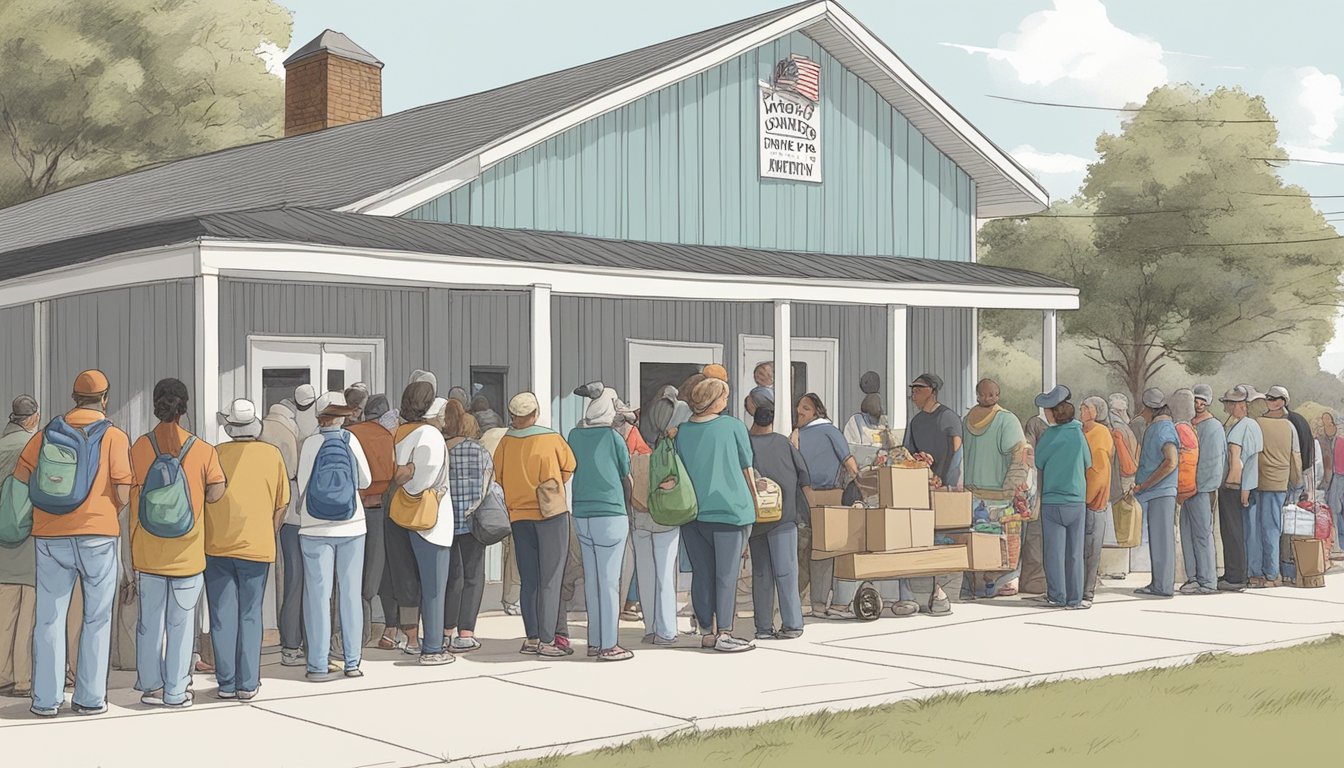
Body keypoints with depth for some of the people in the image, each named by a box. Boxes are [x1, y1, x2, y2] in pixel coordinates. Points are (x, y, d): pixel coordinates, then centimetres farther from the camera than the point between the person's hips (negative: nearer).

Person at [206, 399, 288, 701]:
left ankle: (226, 683, 8)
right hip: (257, 548, 0)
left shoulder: (215, 454, -2)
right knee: (250, 616, 8)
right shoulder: (272, 455, 0)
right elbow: (282, 505, 4)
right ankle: (248, 684, 6)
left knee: (223, 617, 6)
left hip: (217, 548, 0)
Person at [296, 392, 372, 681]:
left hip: (316, 529, -1)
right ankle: (352, 662, 10)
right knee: (350, 593, 8)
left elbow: (302, 484, -2)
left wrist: (302, 512, 16)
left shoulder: (309, 443, -6)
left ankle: (318, 665, 1)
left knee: (318, 595, 2)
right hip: (352, 527, 1)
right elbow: (366, 480, 4)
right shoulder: (350, 440, -3)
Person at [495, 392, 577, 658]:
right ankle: (547, 641, -4)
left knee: (529, 581, 10)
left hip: (519, 516, 4)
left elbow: (498, 477, 8)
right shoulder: (552, 440, -7)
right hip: (551, 514, -4)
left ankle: (532, 639, 12)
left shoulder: (505, 443, -1)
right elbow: (568, 469, 7)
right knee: (550, 580, -2)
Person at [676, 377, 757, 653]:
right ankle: (724, 634, -3)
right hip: (730, 509, -4)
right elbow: (747, 470, 4)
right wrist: (754, 503, 17)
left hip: (692, 513, 4)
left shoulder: (681, 432, 6)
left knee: (701, 573, 9)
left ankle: (706, 632, 13)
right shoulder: (733, 426, -3)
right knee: (727, 573, -1)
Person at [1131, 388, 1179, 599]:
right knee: (1157, 539, 13)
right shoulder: (1155, 428, 17)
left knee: (1162, 538, -6)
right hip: (1155, 493, 10)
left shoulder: (1163, 428, -14)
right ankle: (1158, 583, 19)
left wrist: (1144, 485, -20)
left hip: (1161, 492, -10)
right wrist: (1142, 486, 16)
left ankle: (1164, 586, -4)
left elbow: (1171, 462, -25)